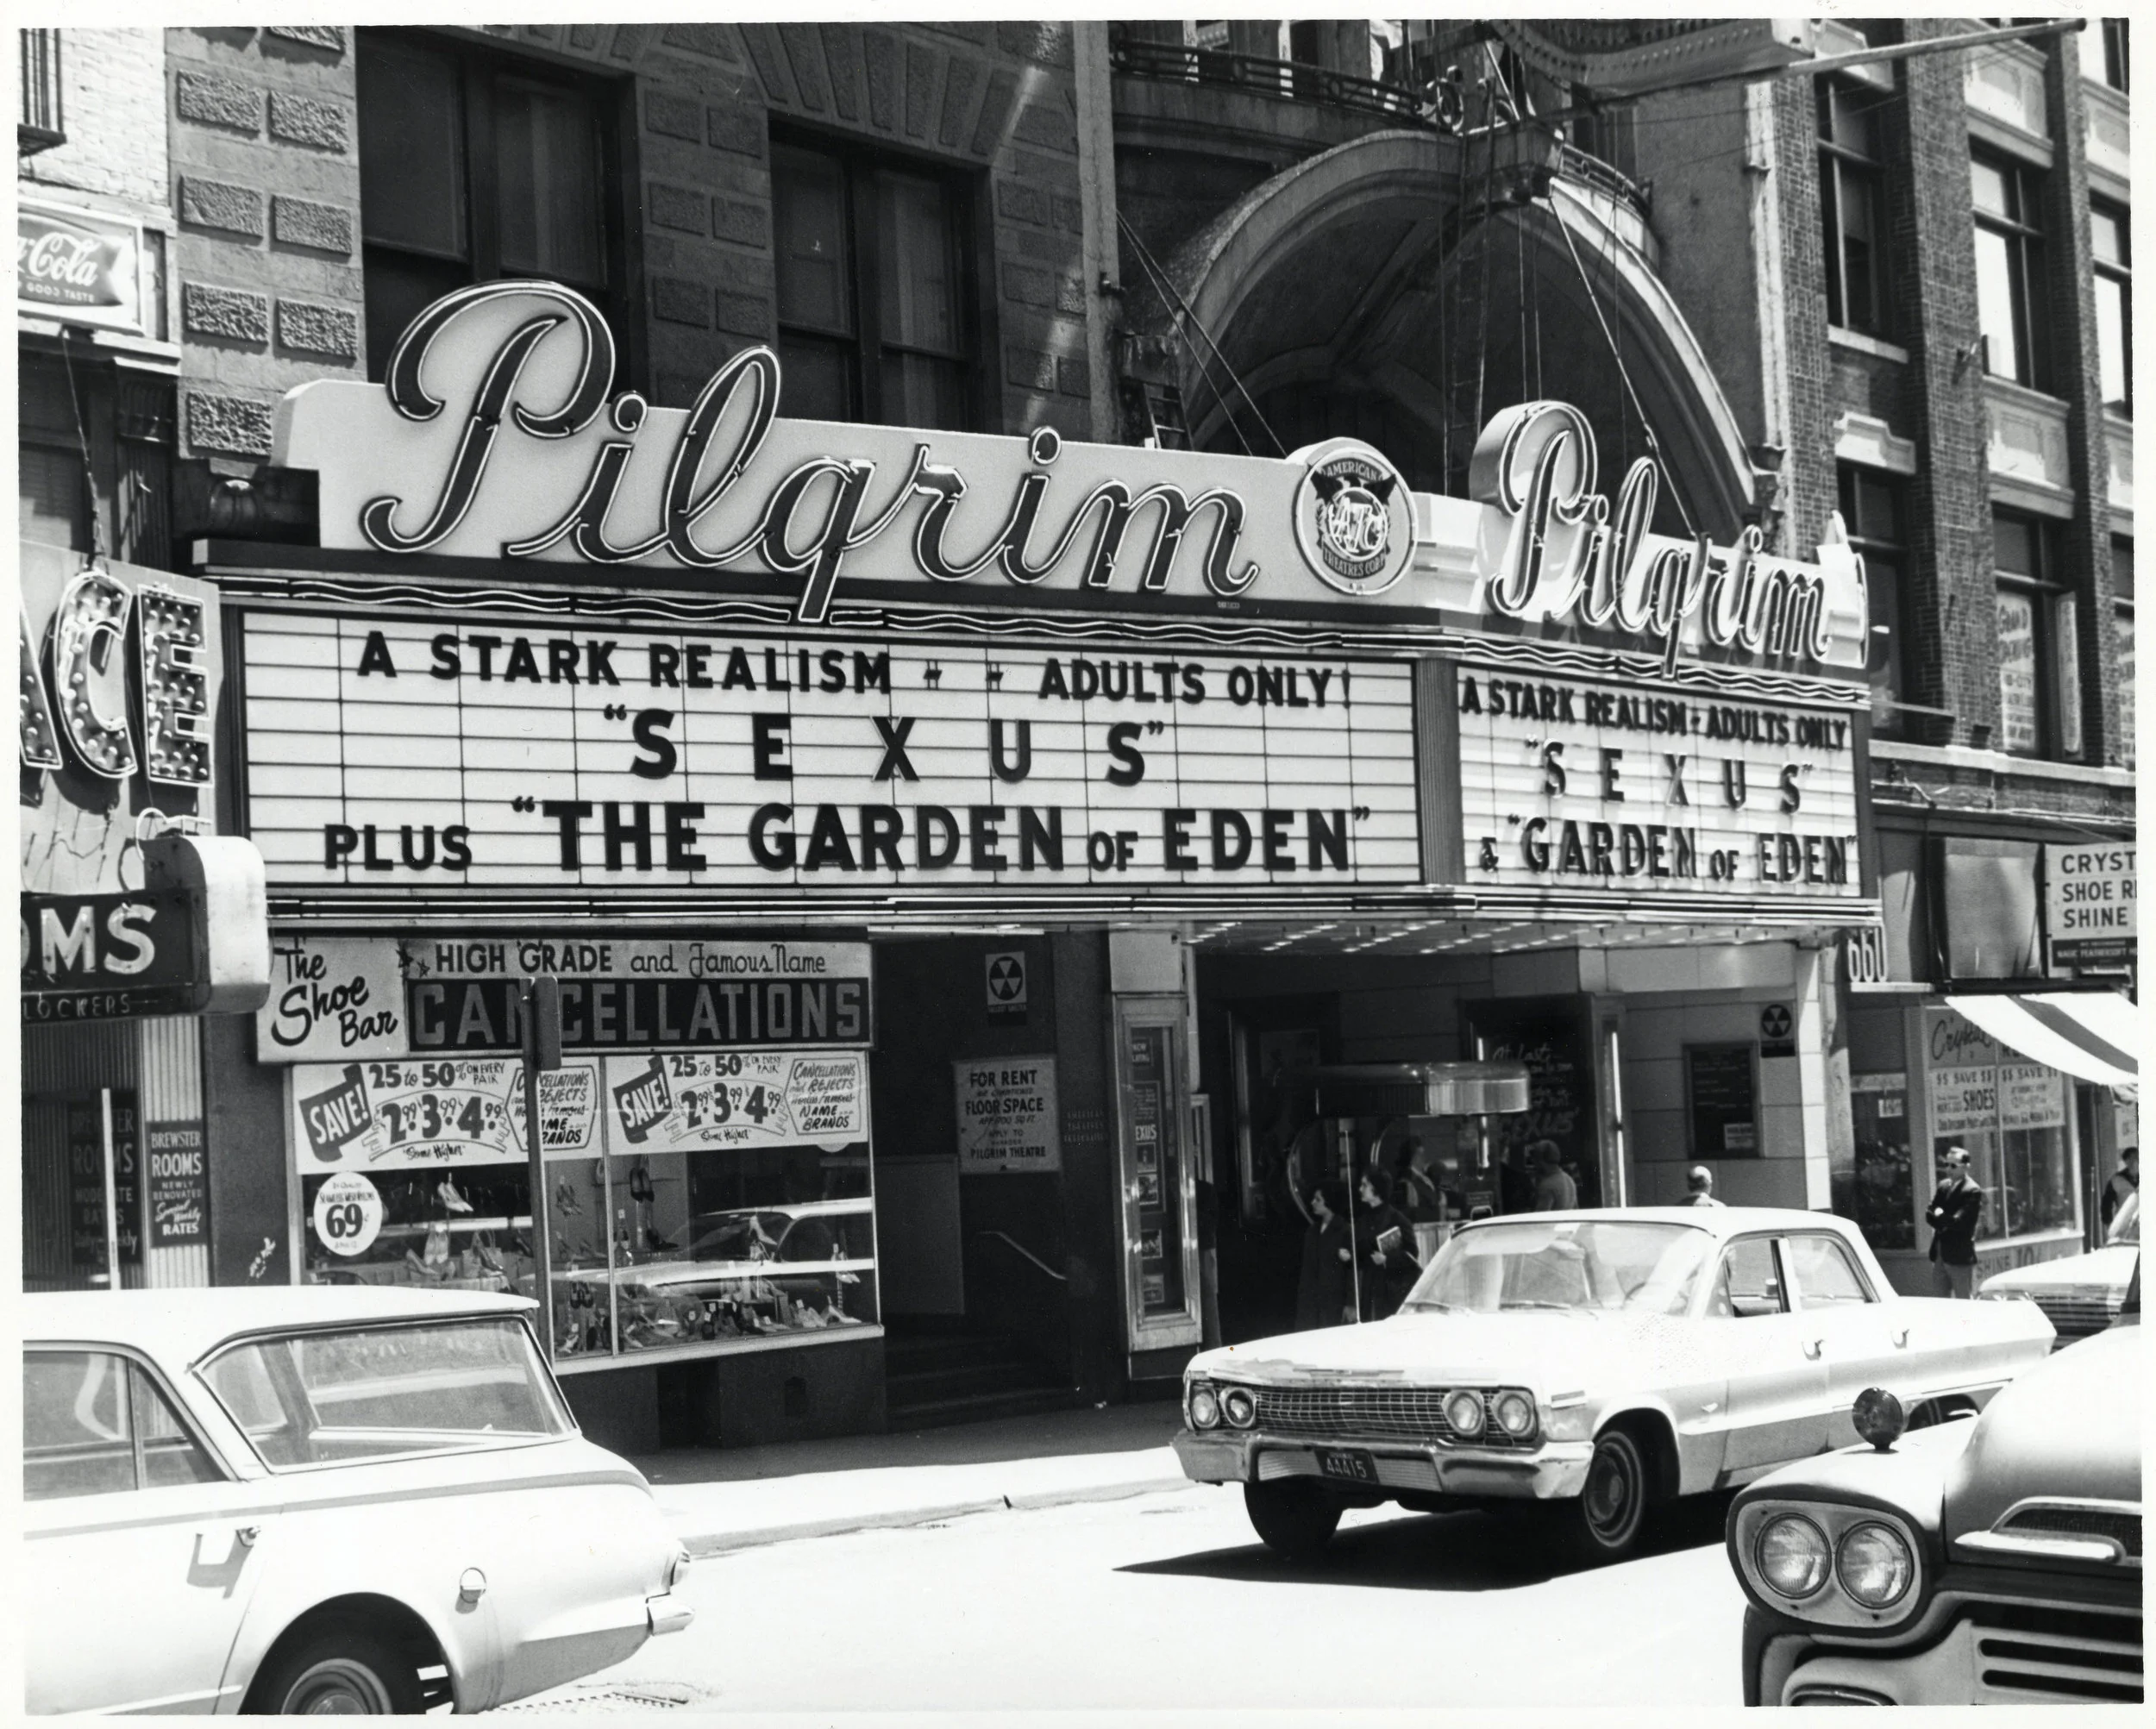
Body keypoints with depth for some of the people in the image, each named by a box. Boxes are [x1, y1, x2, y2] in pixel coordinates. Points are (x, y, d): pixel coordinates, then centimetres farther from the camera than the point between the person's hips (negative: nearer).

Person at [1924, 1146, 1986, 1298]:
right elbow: (1929, 1214, 7)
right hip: (1939, 1253, 7)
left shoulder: (1972, 1191, -13)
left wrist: (1940, 1217, -4)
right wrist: (1946, 1221, -11)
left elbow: (1959, 1222, -20)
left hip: (1960, 1256, -7)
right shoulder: (1943, 1186, 10)